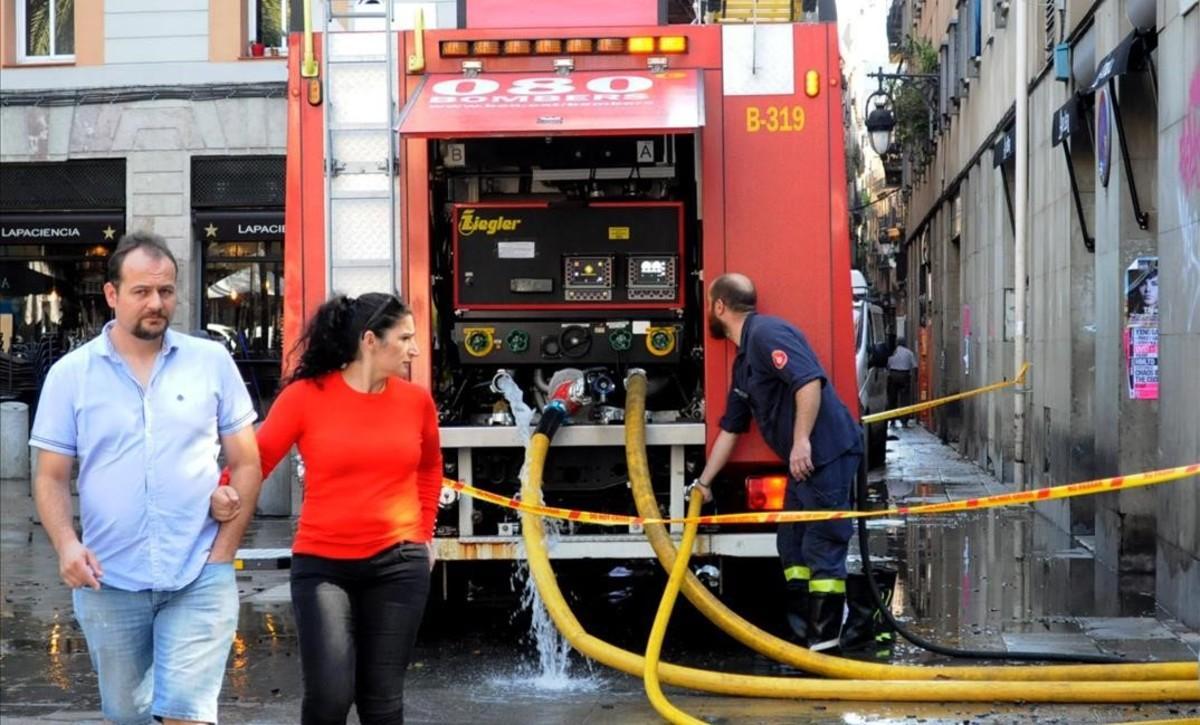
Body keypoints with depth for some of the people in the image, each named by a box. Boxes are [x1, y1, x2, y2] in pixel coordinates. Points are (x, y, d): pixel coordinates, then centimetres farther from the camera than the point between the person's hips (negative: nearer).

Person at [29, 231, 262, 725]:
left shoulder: (213, 361, 1)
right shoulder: (70, 374, 1)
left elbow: (246, 463, 5)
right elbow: (52, 478, 3)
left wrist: (222, 552, -4)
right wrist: (66, 544, -15)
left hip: (200, 578, -1)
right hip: (109, 582, 1)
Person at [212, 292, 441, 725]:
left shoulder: (416, 400, 4)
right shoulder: (306, 396, -7)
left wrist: (424, 532, 18)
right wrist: (223, 492, -26)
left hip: (398, 564, 3)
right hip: (322, 563, -3)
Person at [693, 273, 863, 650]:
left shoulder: (766, 333, -11)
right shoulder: (744, 361, 21)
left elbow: (809, 380, -25)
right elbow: (730, 429, 27)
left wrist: (802, 441, -27)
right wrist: (704, 481, 31)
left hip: (827, 454, -11)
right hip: (803, 463, 11)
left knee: (822, 548, -7)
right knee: (792, 545, 15)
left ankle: (824, 642, -3)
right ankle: (799, 632, 21)